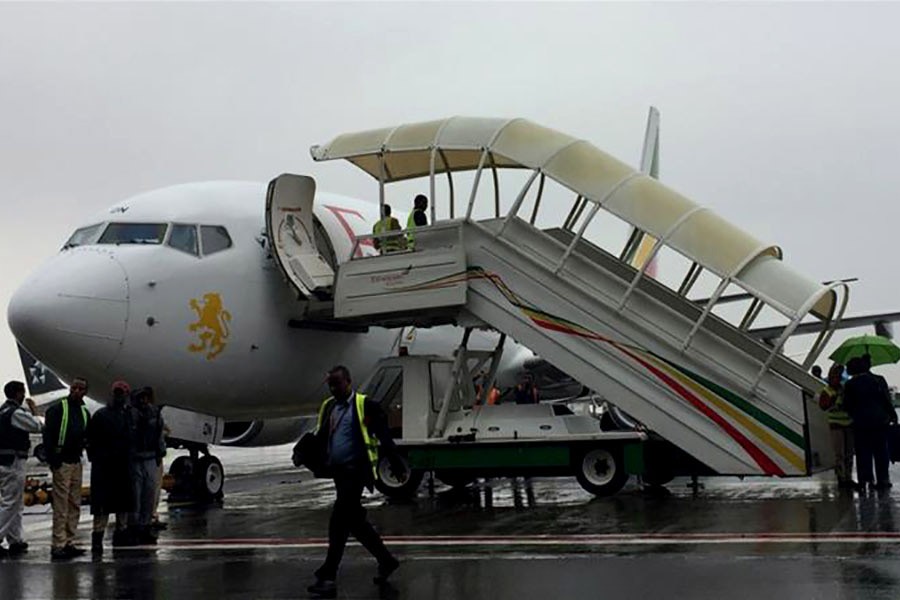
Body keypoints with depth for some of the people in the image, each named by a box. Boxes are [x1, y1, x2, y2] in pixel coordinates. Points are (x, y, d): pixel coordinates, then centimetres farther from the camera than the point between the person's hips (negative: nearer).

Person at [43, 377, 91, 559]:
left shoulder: (84, 412, 14)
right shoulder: (57, 409, -6)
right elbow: (48, 435, -12)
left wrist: (83, 445, 8)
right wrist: (52, 460, -16)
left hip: (76, 462, 7)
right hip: (61, 463, -7)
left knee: (75, 505, 10)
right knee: (61, 506, -9)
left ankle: (69, 542, 17)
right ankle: (58, 545, -7)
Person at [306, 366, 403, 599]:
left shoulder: (364, 405, -8)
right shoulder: (328, 406, 13)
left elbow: (383, 436, -8)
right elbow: (321, 438, 18)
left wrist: (396, 464, -9)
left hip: (357, 470, -8)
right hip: (338, 472, 8)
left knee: (339, 523, -11)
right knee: (354, 521, 14)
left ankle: (327, 577, -7)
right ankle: (386, 559, 30)